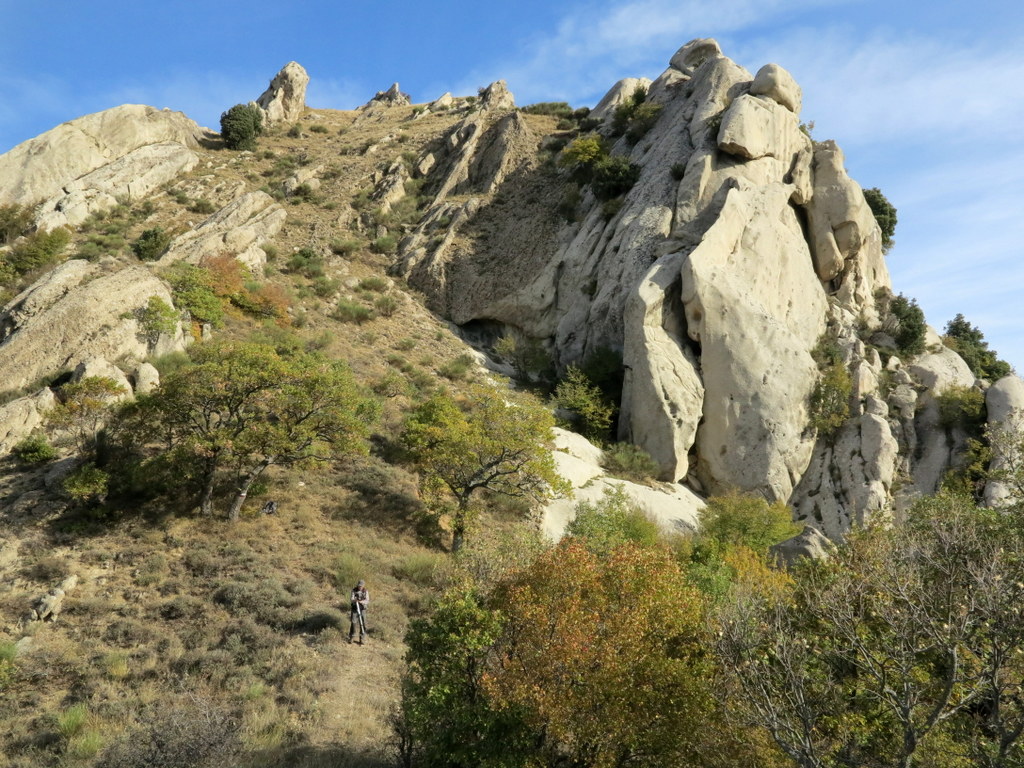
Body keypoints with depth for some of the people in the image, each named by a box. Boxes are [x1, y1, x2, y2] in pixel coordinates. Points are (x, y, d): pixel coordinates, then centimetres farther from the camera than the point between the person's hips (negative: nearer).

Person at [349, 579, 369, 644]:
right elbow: (352, 599, -13)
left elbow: (367, 601, -11)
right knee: (353, 623, -7)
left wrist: (361, 601, -31)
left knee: (363, 624, -3)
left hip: (362, 610, 1)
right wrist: (354, 600, -37)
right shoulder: (354, 590, -6)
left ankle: (361, 639, 6)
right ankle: (351, 638, 9)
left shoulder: (365, 592, -3)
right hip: (354, 609, -1)